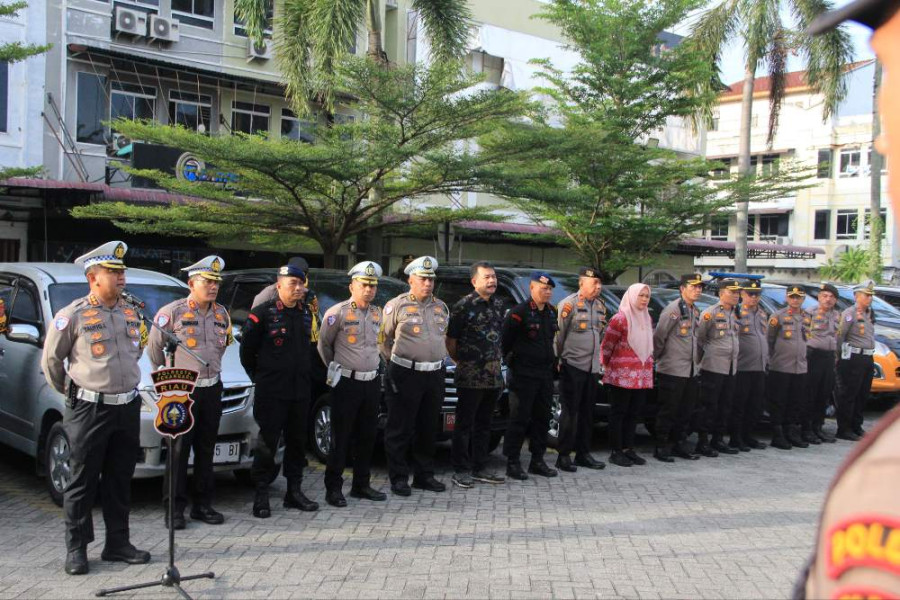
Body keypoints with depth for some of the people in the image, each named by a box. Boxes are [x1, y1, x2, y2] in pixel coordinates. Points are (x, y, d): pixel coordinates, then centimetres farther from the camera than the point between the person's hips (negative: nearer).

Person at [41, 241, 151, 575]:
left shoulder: (130, 313, 8)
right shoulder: (73, 316, -9)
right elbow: (51, 359, 0)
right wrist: (68, 390, 7)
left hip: (128, 408, 5)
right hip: (89, 410, -5)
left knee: (119, 480, 12)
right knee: (82, 483, 3)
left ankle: (117, 543, 22)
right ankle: (76, 549, 14)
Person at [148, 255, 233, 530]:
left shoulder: (221, 314, 7)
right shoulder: (172, 312, -10)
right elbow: (154, 345, 0)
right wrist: (166, 370, 10)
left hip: (212, 388, 6)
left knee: (206, 450, 11)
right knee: (179, 450, -2)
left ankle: (202, 504, 20)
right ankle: (174, 508, 6)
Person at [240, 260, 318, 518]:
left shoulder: (306, 313, 10)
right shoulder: (262, 313, -8)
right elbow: (247, 350, -2)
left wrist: (302, 376, 15)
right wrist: (259, 377, 3)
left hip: (300, 390, 6)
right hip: (271, 392, -6)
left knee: (297, 441, 11)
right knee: (268, 442, -1)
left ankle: (294, 491, 22)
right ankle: (261, 495, 7)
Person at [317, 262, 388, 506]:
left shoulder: (377, 313, 10)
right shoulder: (338, 312, -9)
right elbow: (323, 344, 0)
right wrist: (334, 367, 5)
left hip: (372, 382, 6)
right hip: (347, 383, -6)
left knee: (367, 437, 12)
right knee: (341, 438, -2)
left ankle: (361, 484, 23)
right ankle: (333, 488, 6)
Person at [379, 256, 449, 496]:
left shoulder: (441, 307, 12)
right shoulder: (396, 305, -4)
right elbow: (383, 338, 0)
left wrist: (440, 359, 14)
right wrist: (393, 362, 1)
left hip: (435, 374, 6)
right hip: (406, 375, -5)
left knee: (429, 429, 12)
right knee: (400, 429, 0)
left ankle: (424, 475, 23)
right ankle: (399, 478, 8)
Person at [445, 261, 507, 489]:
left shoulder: (498, 305, 11)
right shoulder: (464, 306, -10)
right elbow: (450, 340, -7)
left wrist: (497, 361, 16)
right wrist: (461, 362, 1)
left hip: (494, 376, 7)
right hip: (470, 377, -7)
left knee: (484, 424, 14)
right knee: (464, 425, 0)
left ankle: (480, 468, 22)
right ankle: (461, 471, 7)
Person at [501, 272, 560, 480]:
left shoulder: (552, 312, 10)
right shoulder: (519, 312, -13)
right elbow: (504, 340, -8)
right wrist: (511, 360, -2)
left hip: (545, 374, 7)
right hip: (523, 375, -7)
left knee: (542, 418, 12)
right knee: (519, 419, -3)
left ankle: (537, 461, 21)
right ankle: (512, 463, 4)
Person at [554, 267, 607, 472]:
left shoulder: (600, 305, 12)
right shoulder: (569, 304, -11)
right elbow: (559, 333, -10)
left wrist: (596, 356, 16)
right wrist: (559, 358, -8)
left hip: (593, 367, 7)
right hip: (572, 366, -7)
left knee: (587, 413, 12)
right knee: (570, 413, -3)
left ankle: (583, 453, 22)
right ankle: (564, 456, 4)